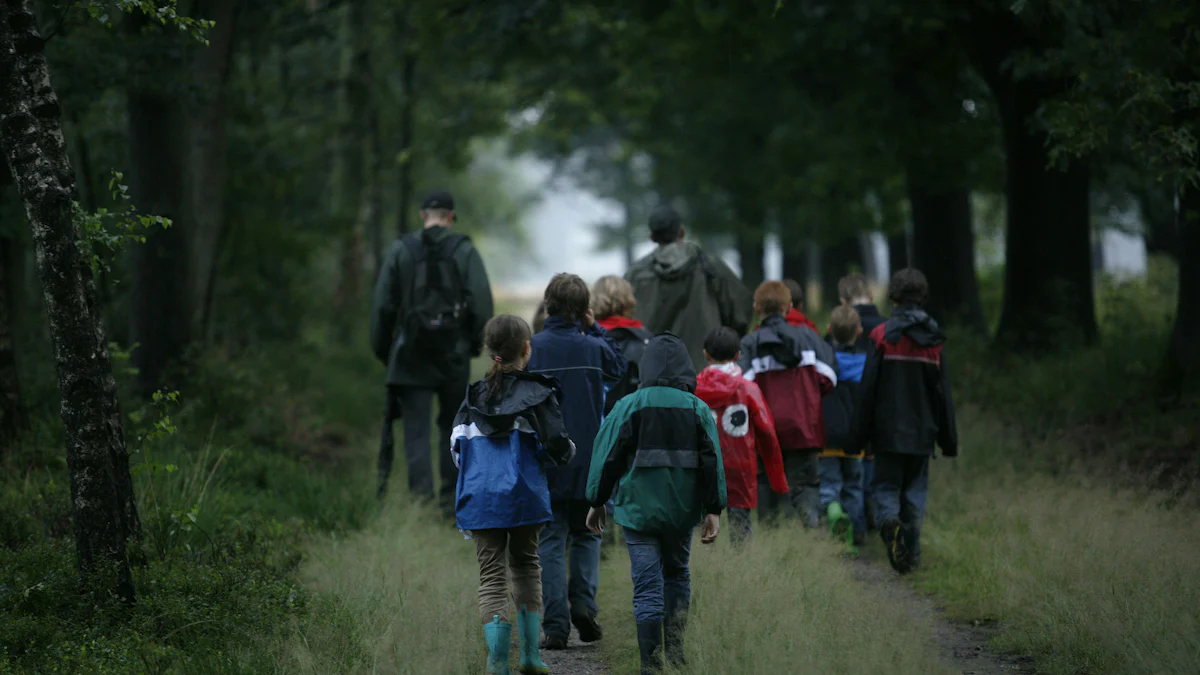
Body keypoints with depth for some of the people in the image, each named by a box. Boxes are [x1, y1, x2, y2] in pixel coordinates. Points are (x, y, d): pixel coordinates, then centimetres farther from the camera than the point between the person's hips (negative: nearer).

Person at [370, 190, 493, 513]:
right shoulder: (465, 250, 0)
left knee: (416, 430, -2)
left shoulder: (401, 249, 2)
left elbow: (383, 304, 1)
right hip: (454, 354, 1)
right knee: (453, 426, 14)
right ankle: (451, 499, 17)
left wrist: (382, 348, 11)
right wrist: (476, 342, 9)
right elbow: (482, 303, -5)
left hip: (410, 355, 0)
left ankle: (421, 494, -15)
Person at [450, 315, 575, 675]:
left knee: (492, 575, 2)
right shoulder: (537, 393, -3)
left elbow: (456, 447, 6)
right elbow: (556, 445, -10)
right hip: (525, 496, -1)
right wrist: (569, 450, 13)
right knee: (526, 564, 19)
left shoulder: (475, 395, 8)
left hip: (480, 498, 1)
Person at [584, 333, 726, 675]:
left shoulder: (629, 406, -5)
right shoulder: (698, 409, 1)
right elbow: (713, 461, -3)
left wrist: (597, 503, 7)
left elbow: (607, 457, -4)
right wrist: (713, 510, -1)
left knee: (647, 586, -1)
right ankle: (675, 646, 12)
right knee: (677, 574, 22)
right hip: (682, 511, 2)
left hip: (638, 509, -2)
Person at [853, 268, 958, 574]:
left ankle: (889, 521, -25)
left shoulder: (881, 336, -7)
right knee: (915, 489, 11)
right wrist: (949, 439, 11)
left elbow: (868, 388, -6)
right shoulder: (933, 340, 1)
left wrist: (861, 434, 0)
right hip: (921, 431, 2)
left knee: (887, 485, 7)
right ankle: (912, 555, 7)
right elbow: (943, 393, 5)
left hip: (888, 430, -2)